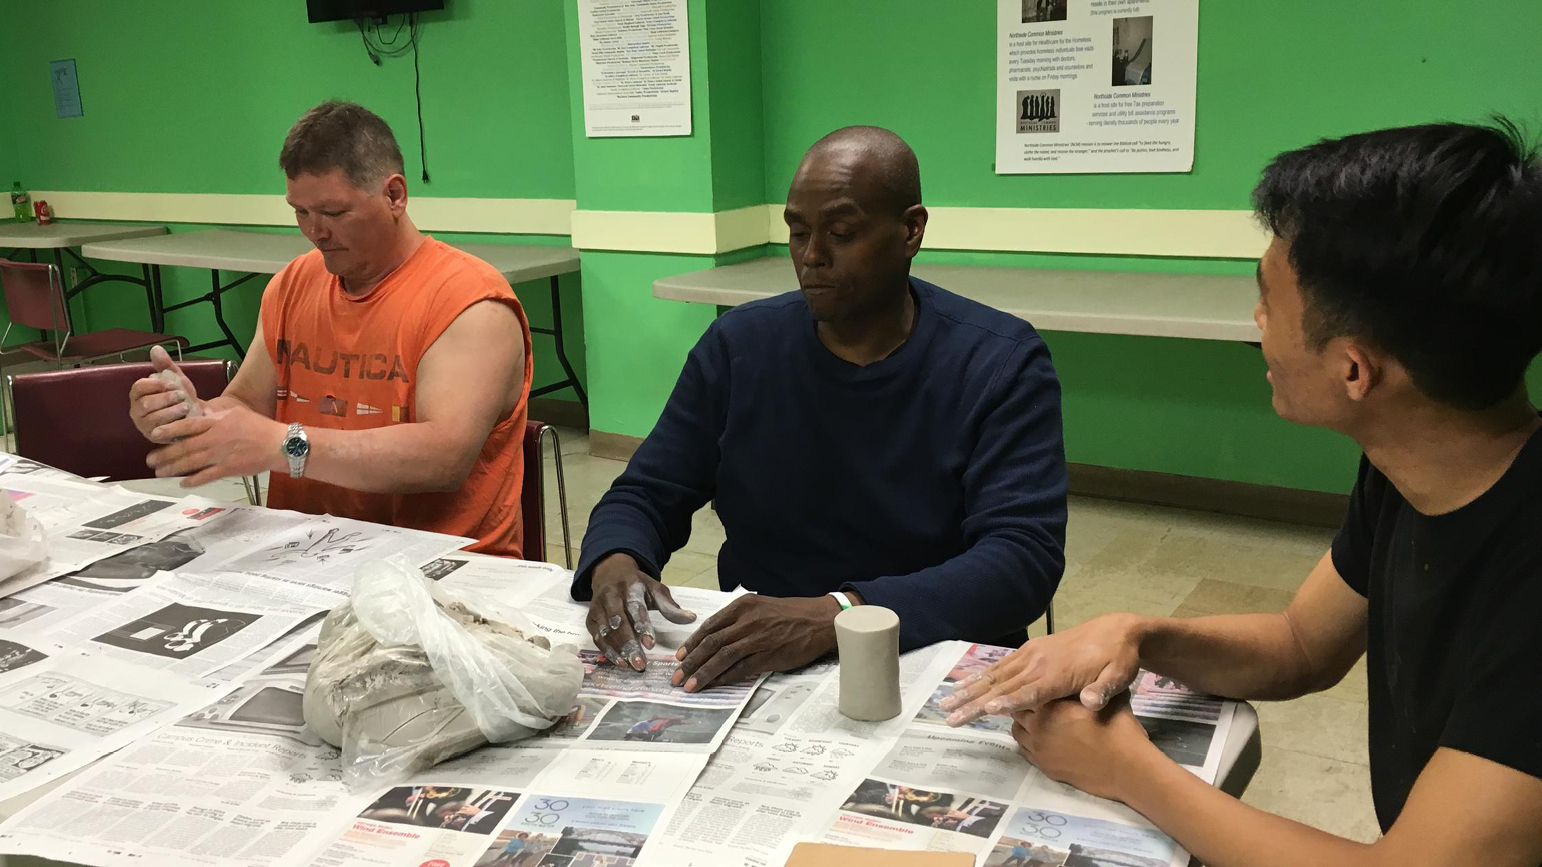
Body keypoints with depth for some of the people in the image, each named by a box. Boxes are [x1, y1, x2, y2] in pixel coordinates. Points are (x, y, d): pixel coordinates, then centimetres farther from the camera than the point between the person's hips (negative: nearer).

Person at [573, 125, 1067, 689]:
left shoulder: (1002, 363, -7)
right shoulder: (738, 344, 3)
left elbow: (1024, 559, -19)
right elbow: (643, 497, 6)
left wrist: (835, 615, -33)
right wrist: (614, 565, -19)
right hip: (748, 667, 2)